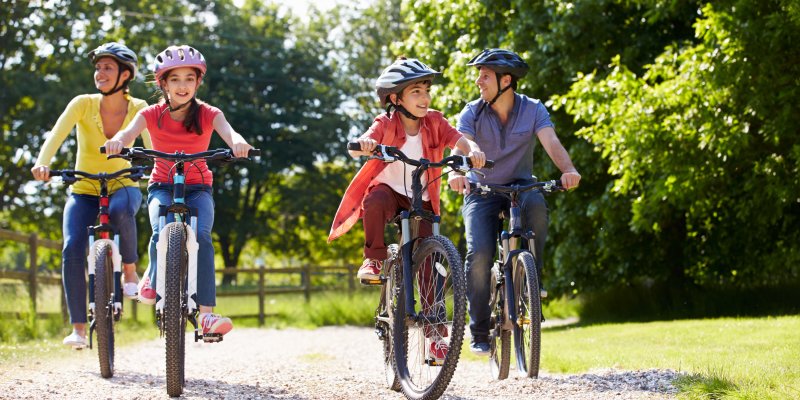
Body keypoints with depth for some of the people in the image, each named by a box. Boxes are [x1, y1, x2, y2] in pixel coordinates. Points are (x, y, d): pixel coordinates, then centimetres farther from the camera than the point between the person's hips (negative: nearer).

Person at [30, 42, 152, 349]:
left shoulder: (138, 109, -6)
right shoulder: (83, 104, -8)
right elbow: (56, 135, -21)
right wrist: (42, 163, -40)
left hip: (121, 186, -1)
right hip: (83, 191, 1)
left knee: (121, 208, -38)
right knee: (72, 249, -22)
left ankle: (130, 272, -14)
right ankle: (78, 328, -15)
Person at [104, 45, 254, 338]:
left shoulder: (208, 114, -5)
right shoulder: (153, 115, -4)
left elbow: (227, 131, -25)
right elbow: (130, 130, -23)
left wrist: (237, 142, -51)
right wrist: (117, 140, -49)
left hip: (197, 188, 0)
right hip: (162, 187, 0)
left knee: (201, 236, -28)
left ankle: (207, 313, -29)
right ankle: (152, 277, 3)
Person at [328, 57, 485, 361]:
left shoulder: (434, 122, -6)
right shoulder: (386, 125, -12)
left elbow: (458, 140, -20)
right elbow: (356, 150, -26)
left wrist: (473, 150, -43)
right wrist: (363, 144, -51)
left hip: (421, 202, 2)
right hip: (389, 190, -2)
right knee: (375, 202, -40)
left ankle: (436, 335, 2)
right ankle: (375, 259, -18)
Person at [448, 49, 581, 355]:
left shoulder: (533, 109, -7)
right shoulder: (472, 113, -8)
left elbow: (551, 143, -22)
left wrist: (568, 170, -43)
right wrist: (456, 172, -47)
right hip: (481, 192, 0)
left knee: (536, 204, -36)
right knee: (479, 254, -21)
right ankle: (479, 332, -9)